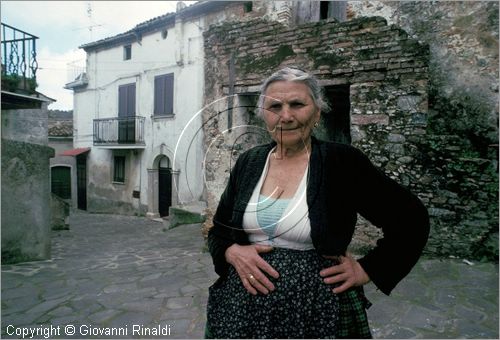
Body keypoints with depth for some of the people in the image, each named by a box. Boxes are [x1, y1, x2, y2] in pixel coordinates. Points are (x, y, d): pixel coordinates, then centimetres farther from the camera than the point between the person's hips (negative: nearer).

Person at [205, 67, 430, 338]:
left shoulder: (344, 162, -10)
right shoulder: (248, 163, 1)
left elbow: (411, 220, -3)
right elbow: (218, 229, 9)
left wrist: (367, 270, -8)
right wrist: (232, 252, -11)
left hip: (317, 309, -3)